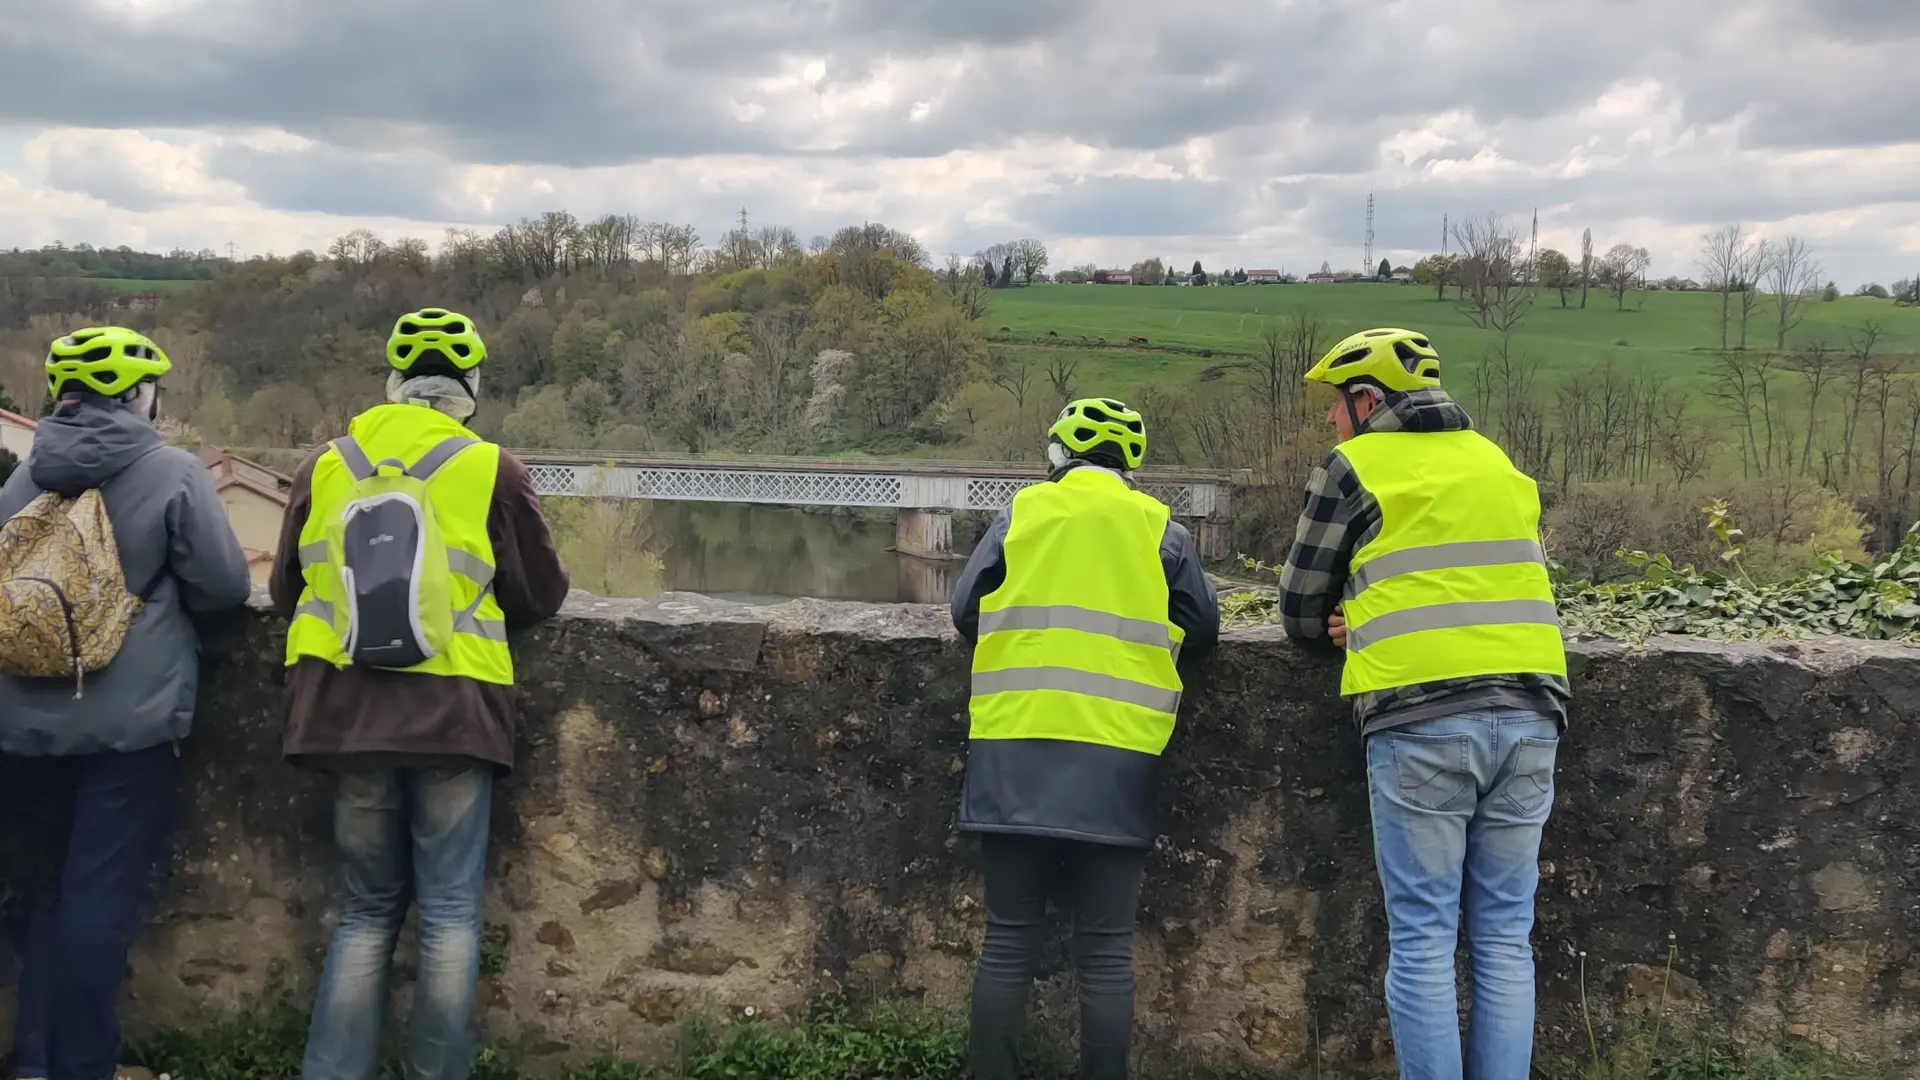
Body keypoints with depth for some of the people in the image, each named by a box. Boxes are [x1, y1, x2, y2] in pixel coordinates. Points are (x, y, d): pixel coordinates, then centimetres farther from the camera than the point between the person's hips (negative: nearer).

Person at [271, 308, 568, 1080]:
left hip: (345, 717, 3)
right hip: (454, 715, -3)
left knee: (368, 909, 15)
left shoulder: (326, 467, 3)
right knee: (450, 911, 6)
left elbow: (288, 591, 13)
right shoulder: (491, 471, -5)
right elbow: (541, 595, 3)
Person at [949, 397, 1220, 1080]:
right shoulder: (1160, 528, 6)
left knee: (1008, 943, 8)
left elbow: (966, 610, 10)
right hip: (1116, 764, -1)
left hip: (1014, 757, 1)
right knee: (1105, 952, 5)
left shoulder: (1022, 512, 7)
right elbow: (1200, 629, 9)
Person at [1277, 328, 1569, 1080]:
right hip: (1527, 713, 5)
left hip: (1420, 717, -5)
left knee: (1422, 940, 0)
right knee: (1505, 939, 9)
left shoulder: (1354, 466, 4)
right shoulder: (1497, 464, 20)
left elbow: (1300, 610, 9)